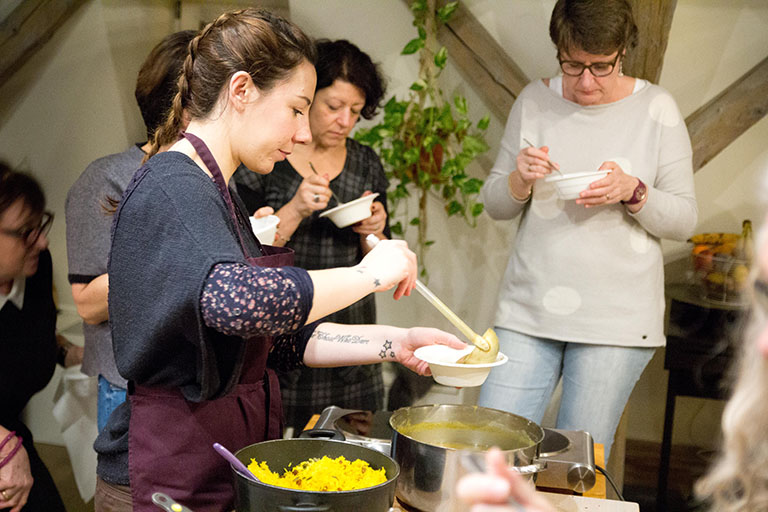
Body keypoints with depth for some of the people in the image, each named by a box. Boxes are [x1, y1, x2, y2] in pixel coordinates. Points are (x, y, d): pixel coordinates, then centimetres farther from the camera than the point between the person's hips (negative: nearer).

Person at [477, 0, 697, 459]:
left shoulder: (655, 108, -1)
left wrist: (633, 192, -17)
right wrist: (519, 180, -11)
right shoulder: (534, 101, 5)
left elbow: (685, 220, 1)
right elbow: (494, 205, 10)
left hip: (617, 320, -2)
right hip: (529, 310, 2)